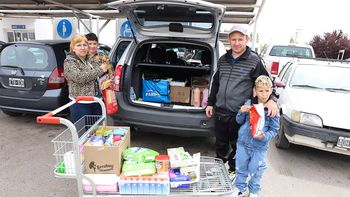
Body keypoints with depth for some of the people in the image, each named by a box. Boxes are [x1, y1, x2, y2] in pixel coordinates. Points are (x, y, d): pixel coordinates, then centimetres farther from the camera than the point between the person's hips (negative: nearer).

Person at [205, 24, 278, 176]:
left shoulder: (254, 60, -6)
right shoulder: (223, 60, 8)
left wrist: (271, 100, -22)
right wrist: (210, 103, 14)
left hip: (239, 114, -4)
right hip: (220, 111, 4)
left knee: (236, 146, 13)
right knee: (220, 144, 18)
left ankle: (233, 170, 35)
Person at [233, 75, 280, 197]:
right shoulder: (248, 104, -3)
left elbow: (274, 129, -5)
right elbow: (239, 121, 6)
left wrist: (264, 137, -23)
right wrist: (242, 112, -14)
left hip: (259, 147, -2)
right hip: (243, 142, 2)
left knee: (255, 170, 12)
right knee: (240, 167, 16)